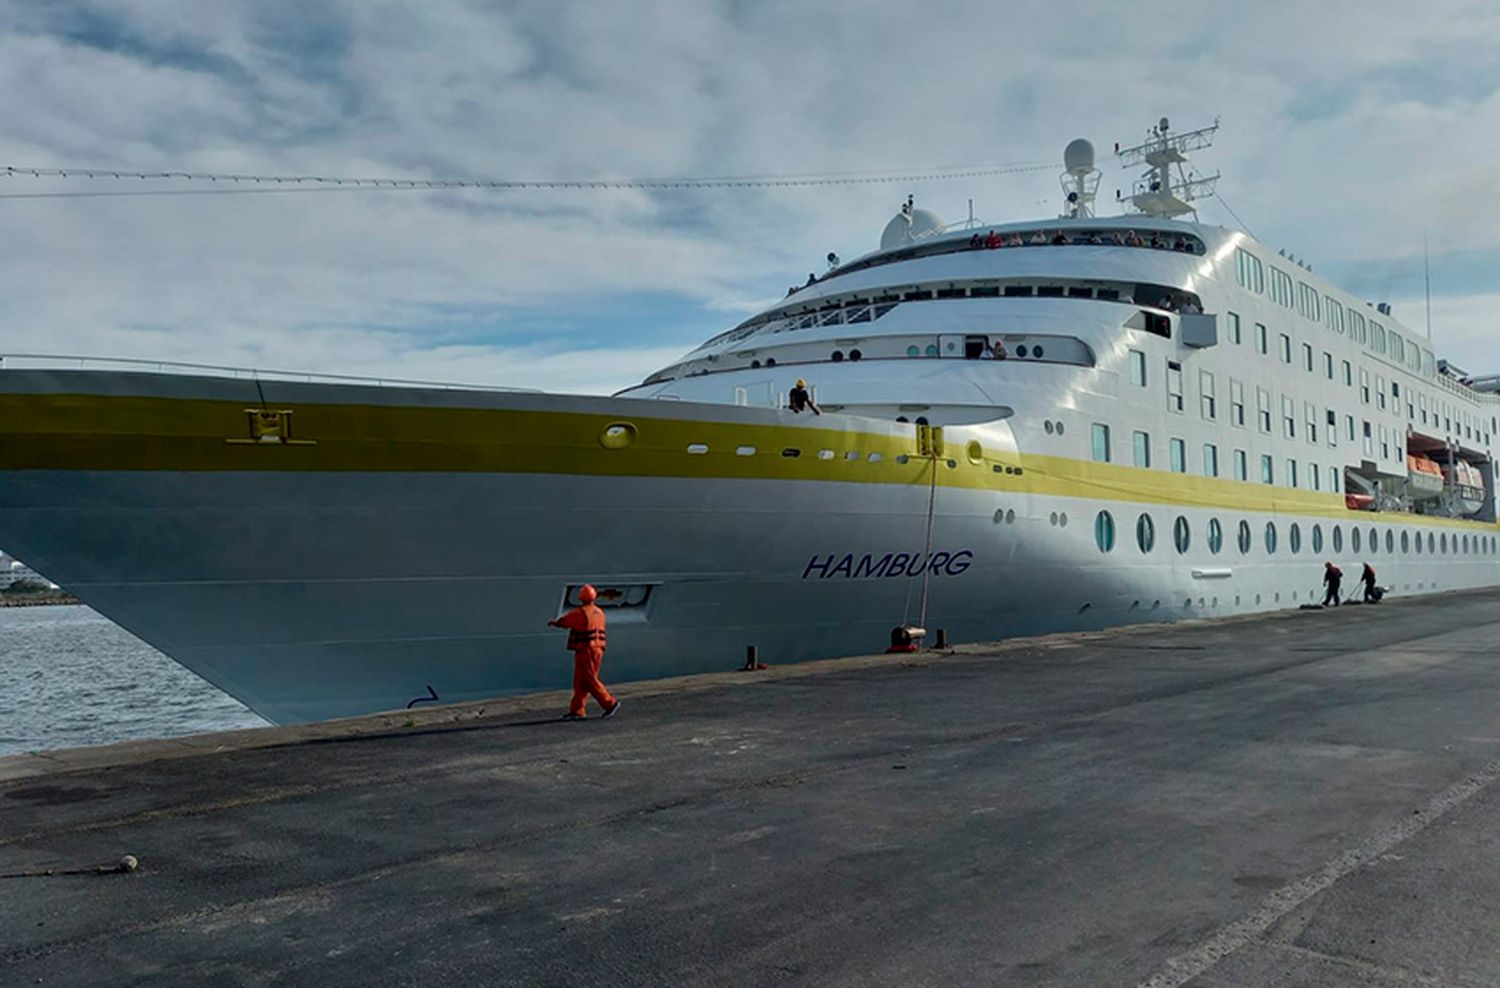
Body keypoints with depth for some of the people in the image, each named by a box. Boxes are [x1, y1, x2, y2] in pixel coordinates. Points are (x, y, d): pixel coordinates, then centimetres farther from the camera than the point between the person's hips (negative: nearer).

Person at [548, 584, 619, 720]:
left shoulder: (579, 613, -14)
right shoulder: (599, 613, 9)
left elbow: (562, 622, -3)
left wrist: (553, 622, 18)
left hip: (585, 651, -8)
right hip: (597, 649, 8)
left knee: (590, 681, -3)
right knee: (581, 682, 11)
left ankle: (610, 703, -4)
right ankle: (577, 710, 11)